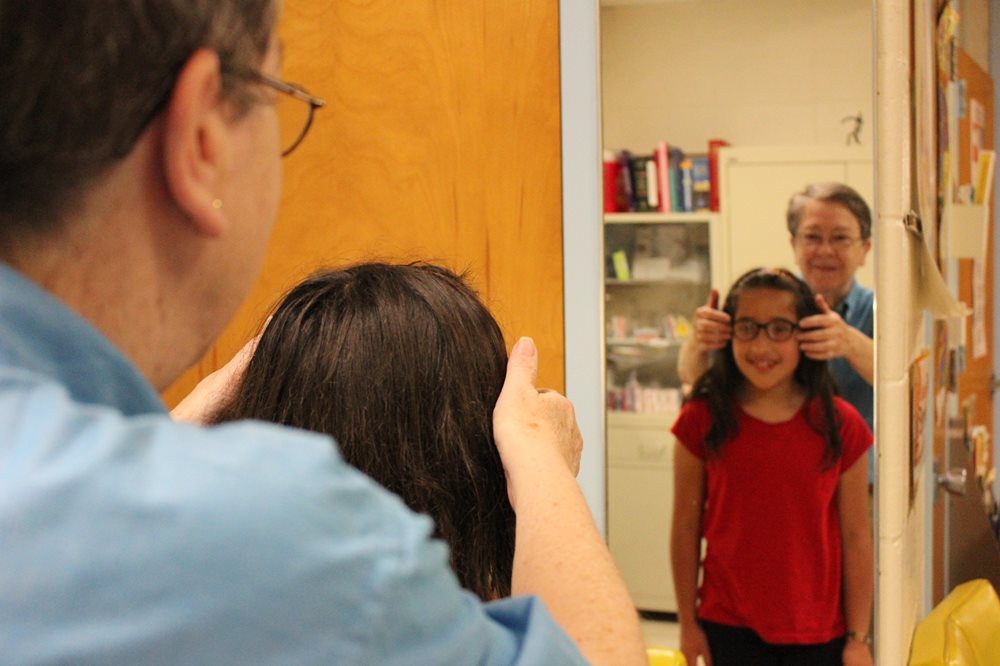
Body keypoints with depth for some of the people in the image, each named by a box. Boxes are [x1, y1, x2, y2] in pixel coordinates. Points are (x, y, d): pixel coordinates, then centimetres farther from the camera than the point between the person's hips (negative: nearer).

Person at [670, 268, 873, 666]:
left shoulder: (839, 424, -7)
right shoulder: (703, 420, -7)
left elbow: (856, 537, -3)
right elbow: (685, 527, -2)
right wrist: (688, 622, 1)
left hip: (818, 632, 0)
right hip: (730, 628, 0)